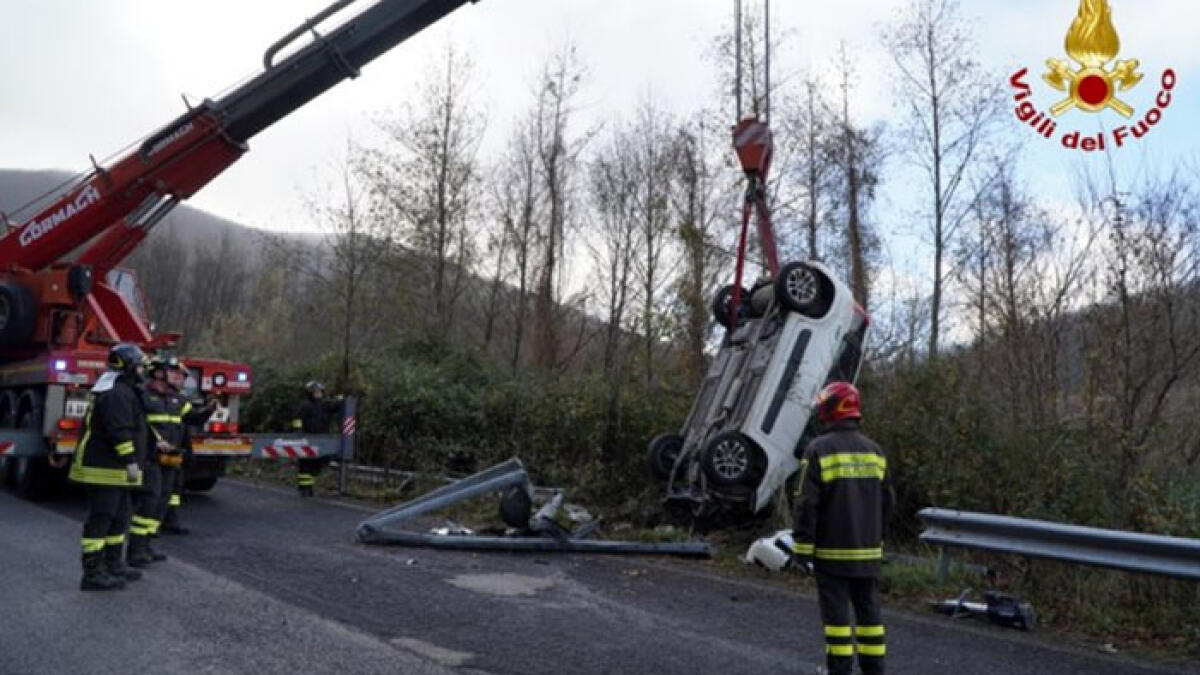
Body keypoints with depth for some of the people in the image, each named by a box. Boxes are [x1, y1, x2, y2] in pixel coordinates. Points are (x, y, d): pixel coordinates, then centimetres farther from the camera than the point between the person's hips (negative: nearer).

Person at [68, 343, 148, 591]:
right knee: (100, 519, -7)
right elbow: (120, 432, -25)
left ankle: (112, 565, 25)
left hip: (114, 469, 11)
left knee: (119, 518, 17)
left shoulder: (121, 390, 18)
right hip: (105, 470, -11)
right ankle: (92, 574, -2)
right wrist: (131, 461, -23)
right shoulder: (118, 393, -17)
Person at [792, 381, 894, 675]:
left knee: (837, 612, 1)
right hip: (868, 552, 5)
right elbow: (886, 502, 12)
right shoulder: (875, 451, 6)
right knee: (869, 610, 13)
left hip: (832, 552, -5)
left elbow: (806, 505, -13)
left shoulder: (819, 450, -12)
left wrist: (802, 549, -7)